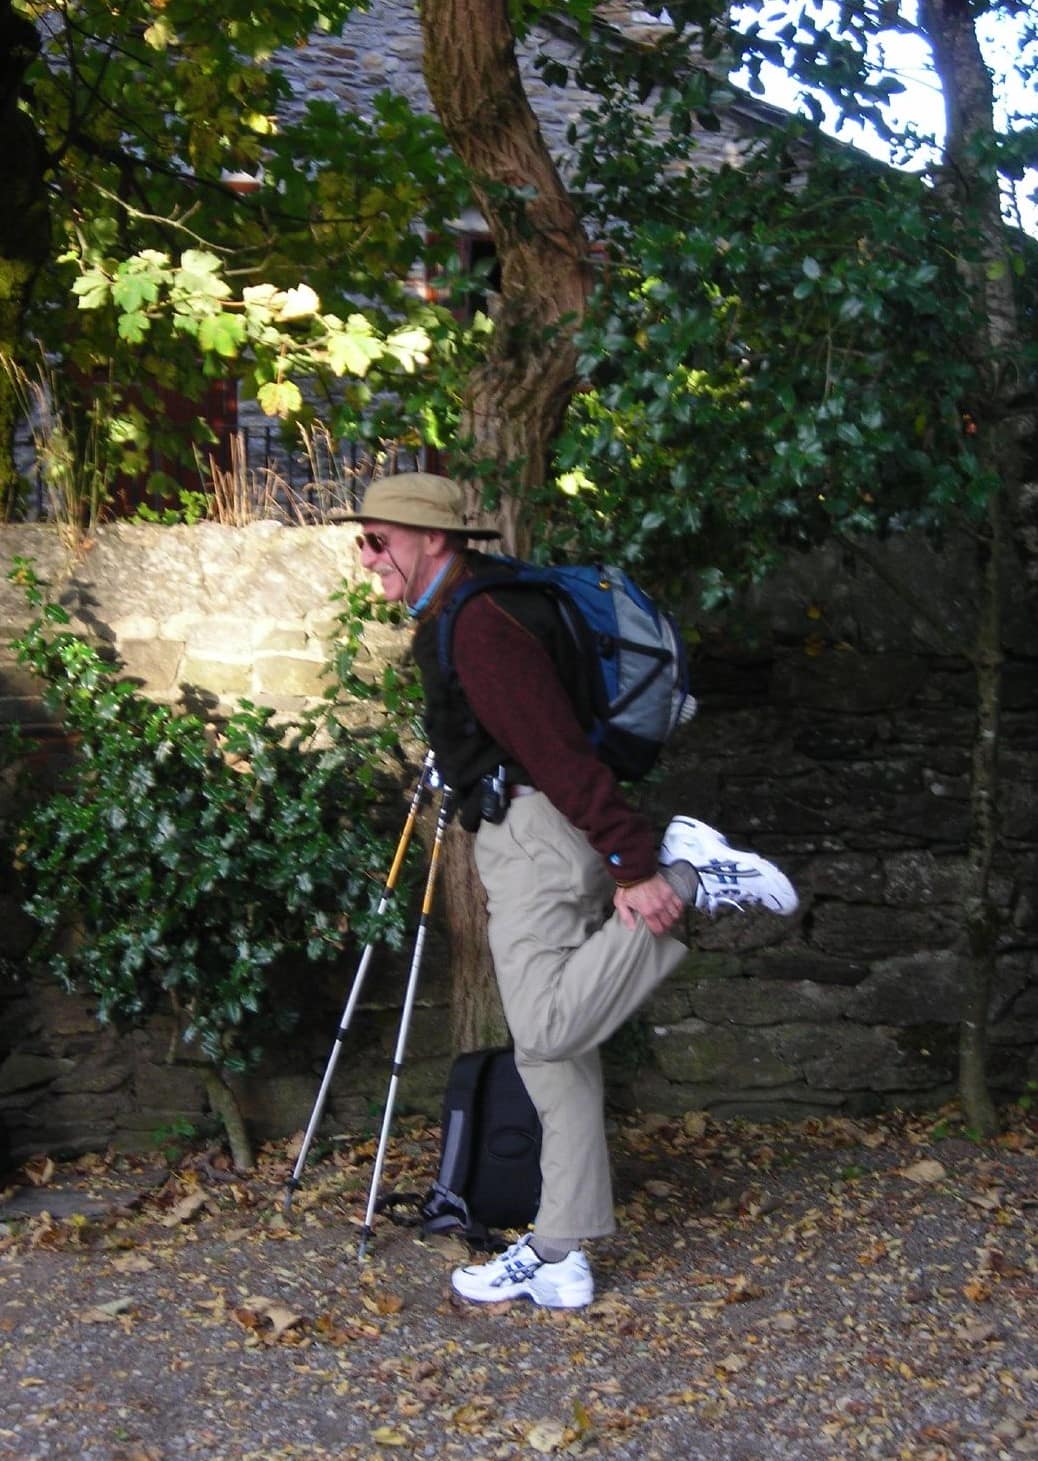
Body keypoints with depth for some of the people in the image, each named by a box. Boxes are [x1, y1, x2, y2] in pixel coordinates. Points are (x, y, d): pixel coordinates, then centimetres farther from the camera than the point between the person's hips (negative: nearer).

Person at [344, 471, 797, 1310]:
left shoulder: (483, 626, -15)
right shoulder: (451, 619, 18)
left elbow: (562, 754, -23)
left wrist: (634, 867, -27)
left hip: (538, 831, -10)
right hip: (520, 836, 10)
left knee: (548, 1033, -20)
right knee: (553, 1050, 7)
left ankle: (689, 878, -11)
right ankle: (560, 1259, 11)